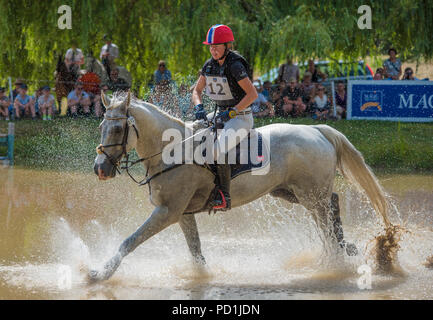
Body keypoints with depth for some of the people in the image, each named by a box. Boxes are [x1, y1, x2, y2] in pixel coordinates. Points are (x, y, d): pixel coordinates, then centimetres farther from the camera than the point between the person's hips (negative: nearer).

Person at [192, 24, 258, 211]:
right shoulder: (209, 65, 5)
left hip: (241, 117, -9)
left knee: (218, 150, -28)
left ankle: (224, 198, -23)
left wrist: (231, 112, -24)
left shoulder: (235, 66, -18)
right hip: (221, 114, 9)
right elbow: (197, 90, 14)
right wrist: (198, 107, -7)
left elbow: (252, 94, -21)